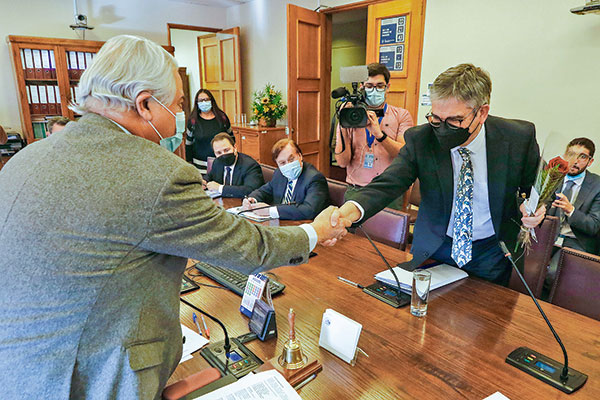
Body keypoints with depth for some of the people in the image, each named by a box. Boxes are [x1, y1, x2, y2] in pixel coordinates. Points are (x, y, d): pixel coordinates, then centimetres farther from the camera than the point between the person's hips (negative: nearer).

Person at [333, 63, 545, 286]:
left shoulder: (519, 138, -17)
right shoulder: (420, 139, -18)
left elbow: (534, 189, 0)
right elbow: (388, 184, -28)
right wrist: (350, 210, -48)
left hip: (492, 254, 0)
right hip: (436, 249, 0)